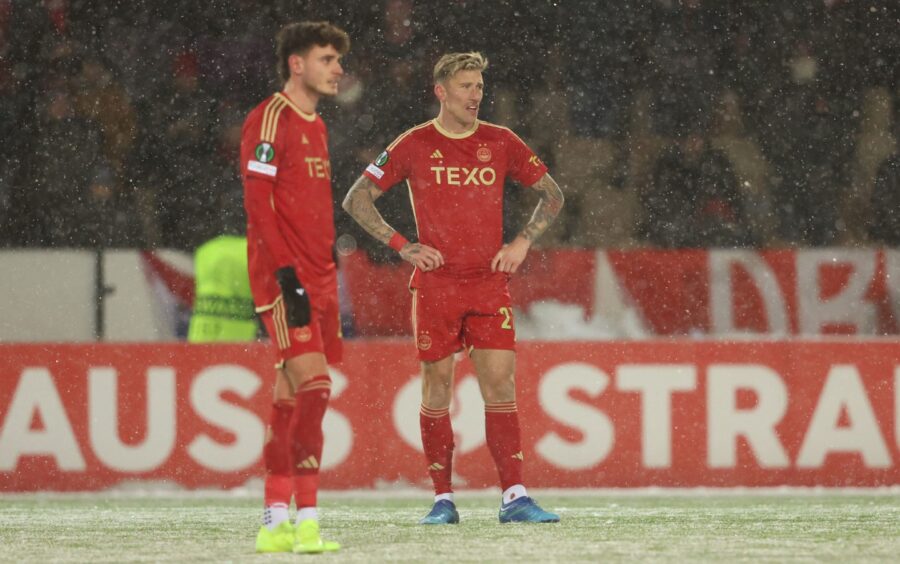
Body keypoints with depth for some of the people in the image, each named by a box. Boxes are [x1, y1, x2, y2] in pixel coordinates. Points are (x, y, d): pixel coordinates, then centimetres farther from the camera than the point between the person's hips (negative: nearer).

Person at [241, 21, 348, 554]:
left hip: (316, 280, 9)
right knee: (314, 386, -17)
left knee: (292, 398, 8)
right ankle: (305, 520, -18)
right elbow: (258, 204, -15)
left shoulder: (316, 127, 19)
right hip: (285, 281, -9)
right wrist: (287, 273, -21)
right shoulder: (271, 120, -9)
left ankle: (276, 522, 11)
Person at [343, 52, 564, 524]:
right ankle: (443, 499, 8)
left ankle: (513, 497, -6)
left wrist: (523, 242, 3)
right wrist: (402, 246, -3)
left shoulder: (500, 143, 7)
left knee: (500, 386, -5)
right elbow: (356, 199, 5)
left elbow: (552, 195, 17)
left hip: (490, 285, 1)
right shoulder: (415, 145, 1)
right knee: (437, 390, 1)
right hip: (435, 285, -1)